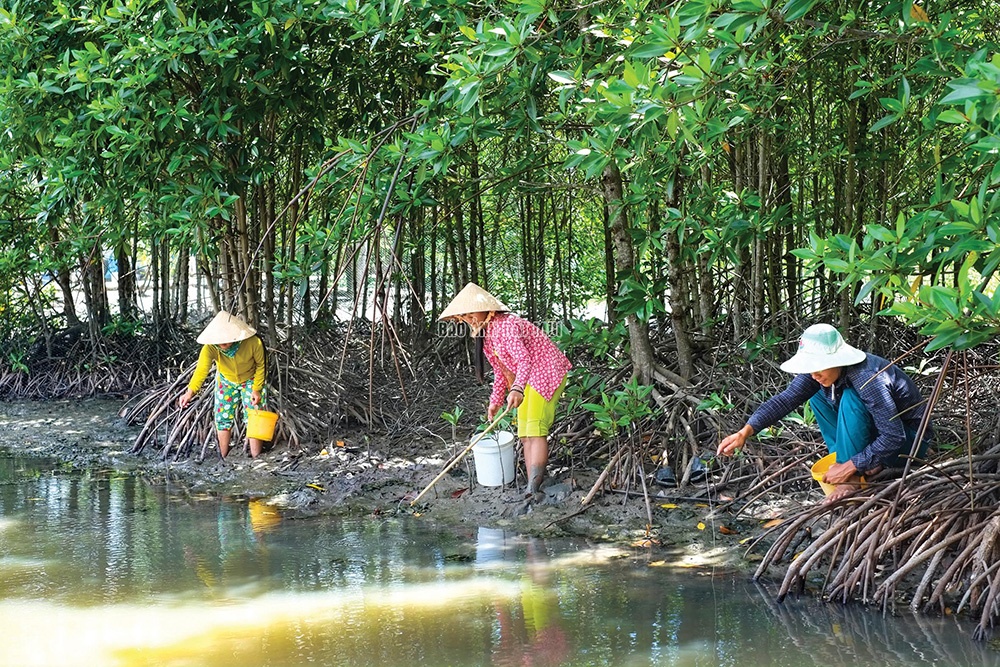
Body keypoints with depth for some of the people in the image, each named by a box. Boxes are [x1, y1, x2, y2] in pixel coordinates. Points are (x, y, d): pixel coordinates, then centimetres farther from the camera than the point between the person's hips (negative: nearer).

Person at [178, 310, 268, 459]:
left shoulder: (253, 343, -36)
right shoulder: (210, 348, -35)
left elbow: (260, 365, -19)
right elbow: (202, 369, -46)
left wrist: (256, 389, -16)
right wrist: (190, 392, -60)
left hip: (250, 381, -2)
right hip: (226, 381, 2)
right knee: (223, 418, 5)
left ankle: (256, 458, 10)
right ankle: (223, 458, 21)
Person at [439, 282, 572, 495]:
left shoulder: (505, 325, -22)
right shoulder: (487, 334, 9)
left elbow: (524, 359, -35)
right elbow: (501, 371, 17)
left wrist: (517, 389, -49)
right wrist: (496, 401, 13)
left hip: (546, 374, -11)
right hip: (526, 382, 11)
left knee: (535, 431, -18)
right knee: (525, 435, 5)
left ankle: (533, 487, -25)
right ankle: (532, 487, 4)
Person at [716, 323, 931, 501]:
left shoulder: (868, 379, -34)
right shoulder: (821, 370, -12)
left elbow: (893, 438, -33)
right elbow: (785, 399, -17)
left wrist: (849, 468, -31)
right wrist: (745, 432, -29)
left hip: (908, 440, -8)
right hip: (875, 432, 8)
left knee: (850, 398, -30)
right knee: (818, 395, 0)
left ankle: (852, 479, -20)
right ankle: (868, 466, -1)